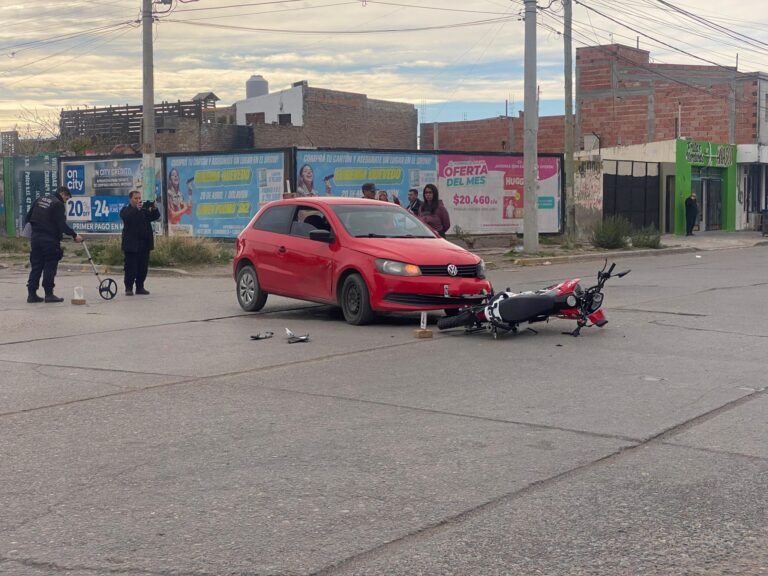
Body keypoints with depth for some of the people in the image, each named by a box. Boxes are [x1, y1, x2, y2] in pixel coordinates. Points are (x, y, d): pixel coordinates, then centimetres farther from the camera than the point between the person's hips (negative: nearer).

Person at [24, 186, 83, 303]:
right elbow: (61, 225, -17)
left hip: (36, 237, 7)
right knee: (50, 266, -1)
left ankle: (31, 293, 9)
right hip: (50, 240, -7)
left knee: (35, 266, 9)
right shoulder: (58, 204, -9)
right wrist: (74, 235, -13)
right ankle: (49, 294, 0)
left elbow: (28, 217, 16)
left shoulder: (40, 200, 15)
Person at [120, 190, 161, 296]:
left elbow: (156, 217, 5)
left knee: (143, 267, 6)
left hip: (145, 244, 5)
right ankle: (128, 288, 1)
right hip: (131, 244, -5)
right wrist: (137, 209, -27)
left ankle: (140, 287, 14)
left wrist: (154, 208, -14)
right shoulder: (126, 210, 2)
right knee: (131, 268, -4)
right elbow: (126, 218, -18)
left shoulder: (145, 210, 16)